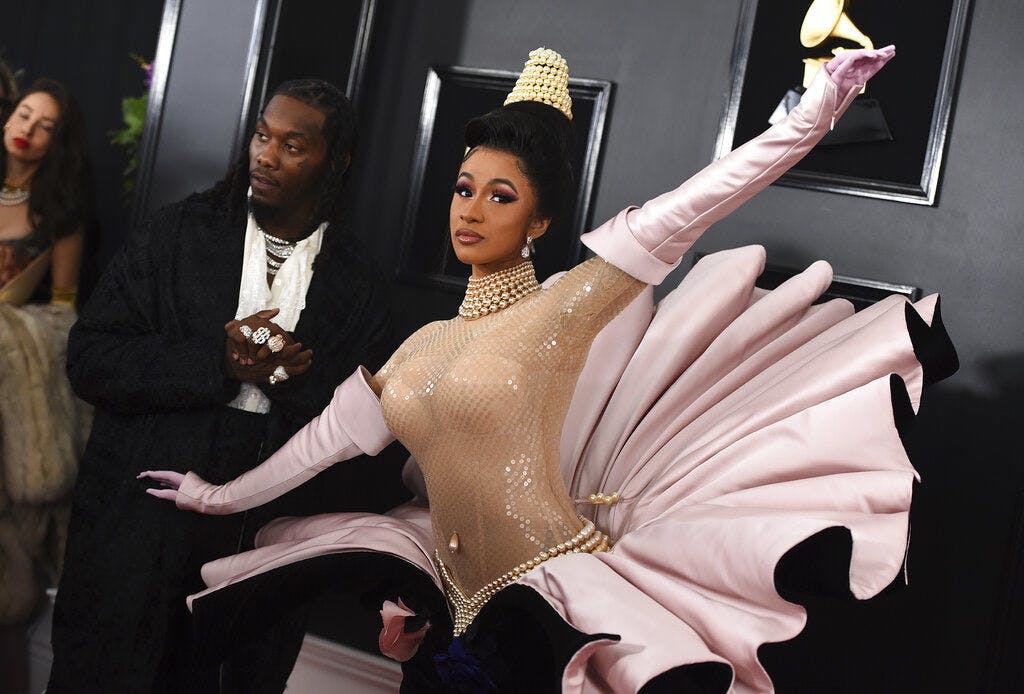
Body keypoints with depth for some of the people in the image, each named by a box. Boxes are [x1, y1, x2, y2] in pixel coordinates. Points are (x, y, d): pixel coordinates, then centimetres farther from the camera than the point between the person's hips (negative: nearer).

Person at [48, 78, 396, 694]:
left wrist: (299, 375, -18)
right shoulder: (178, 234, 1)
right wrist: (220, 364, -17)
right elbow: (91, 359, -5)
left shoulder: (358, 281, 3)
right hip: (145, 522, 0)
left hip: (273, 542, 0)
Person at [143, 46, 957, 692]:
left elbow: (681, 213, -18)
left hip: (554, 613, -6)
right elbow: (334, 430, 19)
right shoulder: (426, 345, 9)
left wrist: (819, 107, -23)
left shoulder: (562, 308, -10)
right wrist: (225, 495, 27)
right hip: (460, 611, 6)